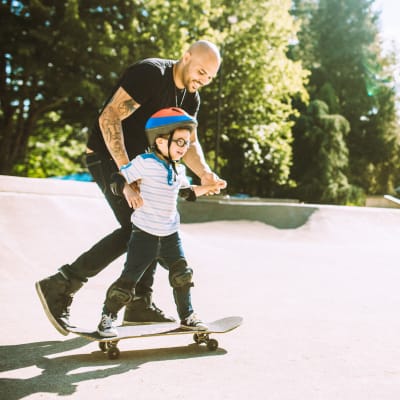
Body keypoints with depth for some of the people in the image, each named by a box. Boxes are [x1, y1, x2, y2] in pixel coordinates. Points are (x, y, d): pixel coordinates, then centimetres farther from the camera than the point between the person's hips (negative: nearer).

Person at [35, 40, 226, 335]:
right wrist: (125, 172, -35)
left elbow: (189, 143, 3)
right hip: (108, 155, -9)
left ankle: (141, 304, 13)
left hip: (137, 158, 9)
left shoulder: (191, 97, 7)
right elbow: (108, 119, -27)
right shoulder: (151, 73, -21)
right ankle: (60, 286, -13)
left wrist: (204, 173, -18)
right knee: (135, 228, -17)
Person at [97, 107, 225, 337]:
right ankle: (108, 317, 14)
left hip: (170, 234, 6)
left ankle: (187, 316, 24)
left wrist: (210, 187, 23)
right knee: (129, 279, -4)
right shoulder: (145, 163, -14)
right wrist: (128, 191, -32)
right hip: (145, 233, -6)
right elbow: (119, 179, -14)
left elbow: (187, 192, 27)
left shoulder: (179, 170, 9)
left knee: (182, 275, 7)